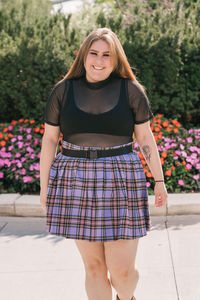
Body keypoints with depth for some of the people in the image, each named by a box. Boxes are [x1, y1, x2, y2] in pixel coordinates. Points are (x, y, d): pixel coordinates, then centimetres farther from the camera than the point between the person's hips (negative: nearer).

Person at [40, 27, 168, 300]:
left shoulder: (131, 90, 1)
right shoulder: (63, 91, 4)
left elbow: (146, 138, 5)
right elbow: (49, 140, 7)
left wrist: (159, 180, 6)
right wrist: (44, 186, 6)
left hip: (121, 180, -1)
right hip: (76, 181, 1)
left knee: (122, 270, 0)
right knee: (93, 266, 7)